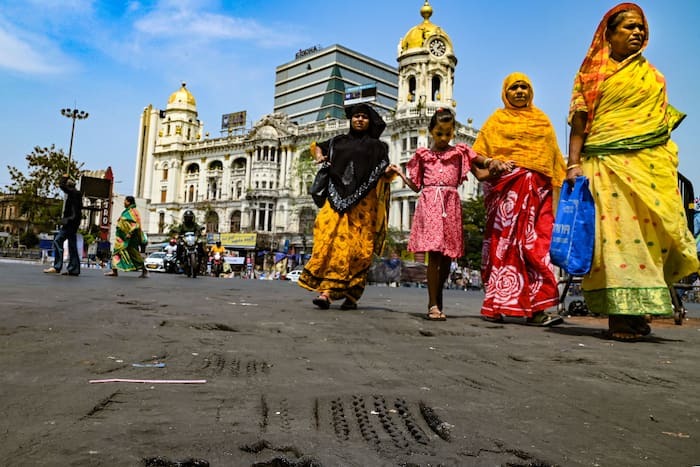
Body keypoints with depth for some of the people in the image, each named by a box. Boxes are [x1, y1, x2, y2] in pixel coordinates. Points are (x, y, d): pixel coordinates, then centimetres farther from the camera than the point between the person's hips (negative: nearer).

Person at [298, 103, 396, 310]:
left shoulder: (377, 146, 13)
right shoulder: (339, 141, 20)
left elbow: (383, 175, 6)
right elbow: (317, 146, 35)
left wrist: (389, 172, -16)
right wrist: (319, 155, 13)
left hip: (363, 203, -2)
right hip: (337, 199, 2)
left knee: (357, 248, -7)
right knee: (330, 241, -13)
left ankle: (351, 296, -2)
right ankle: (326, 291, -17)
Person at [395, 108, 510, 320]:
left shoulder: (459, 152, 15)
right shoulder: (423, 155, 14)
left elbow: (483, 160, 6)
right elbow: (416, 185, 16)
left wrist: (495, 162, -15)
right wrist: (400, 173, 6)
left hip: (451, 204, 2)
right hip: (430, 203, -2)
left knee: (447, 255, 4)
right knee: (434, 253, -12)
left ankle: (437, 299, 22)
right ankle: (433, 305, -11)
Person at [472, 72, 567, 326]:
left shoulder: (541, 119, 22)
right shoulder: (498, 119, 14)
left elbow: (553, 155, 21)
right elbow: (479, 153, 5)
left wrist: (563, 181, 10)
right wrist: (482, 170, -15)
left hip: (537, 188, 3)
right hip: (507, 187, -3)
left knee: (535, 244, -6)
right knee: (504, 241, -8)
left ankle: (535, 309, -7)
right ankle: (496, 305, -4)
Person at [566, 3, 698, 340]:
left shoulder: (653, 75, 20)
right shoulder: (592, 74, 12)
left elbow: (665, 122, 20)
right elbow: (578, 123, 3)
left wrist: (668, 162, 10)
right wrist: (573, 164, -9)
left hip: (651, 164, 3)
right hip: (606, 166, -3)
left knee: (649, 233, -5)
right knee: (615, 233, -9)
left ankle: (637, 312, 6)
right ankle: (619, 315, -6)